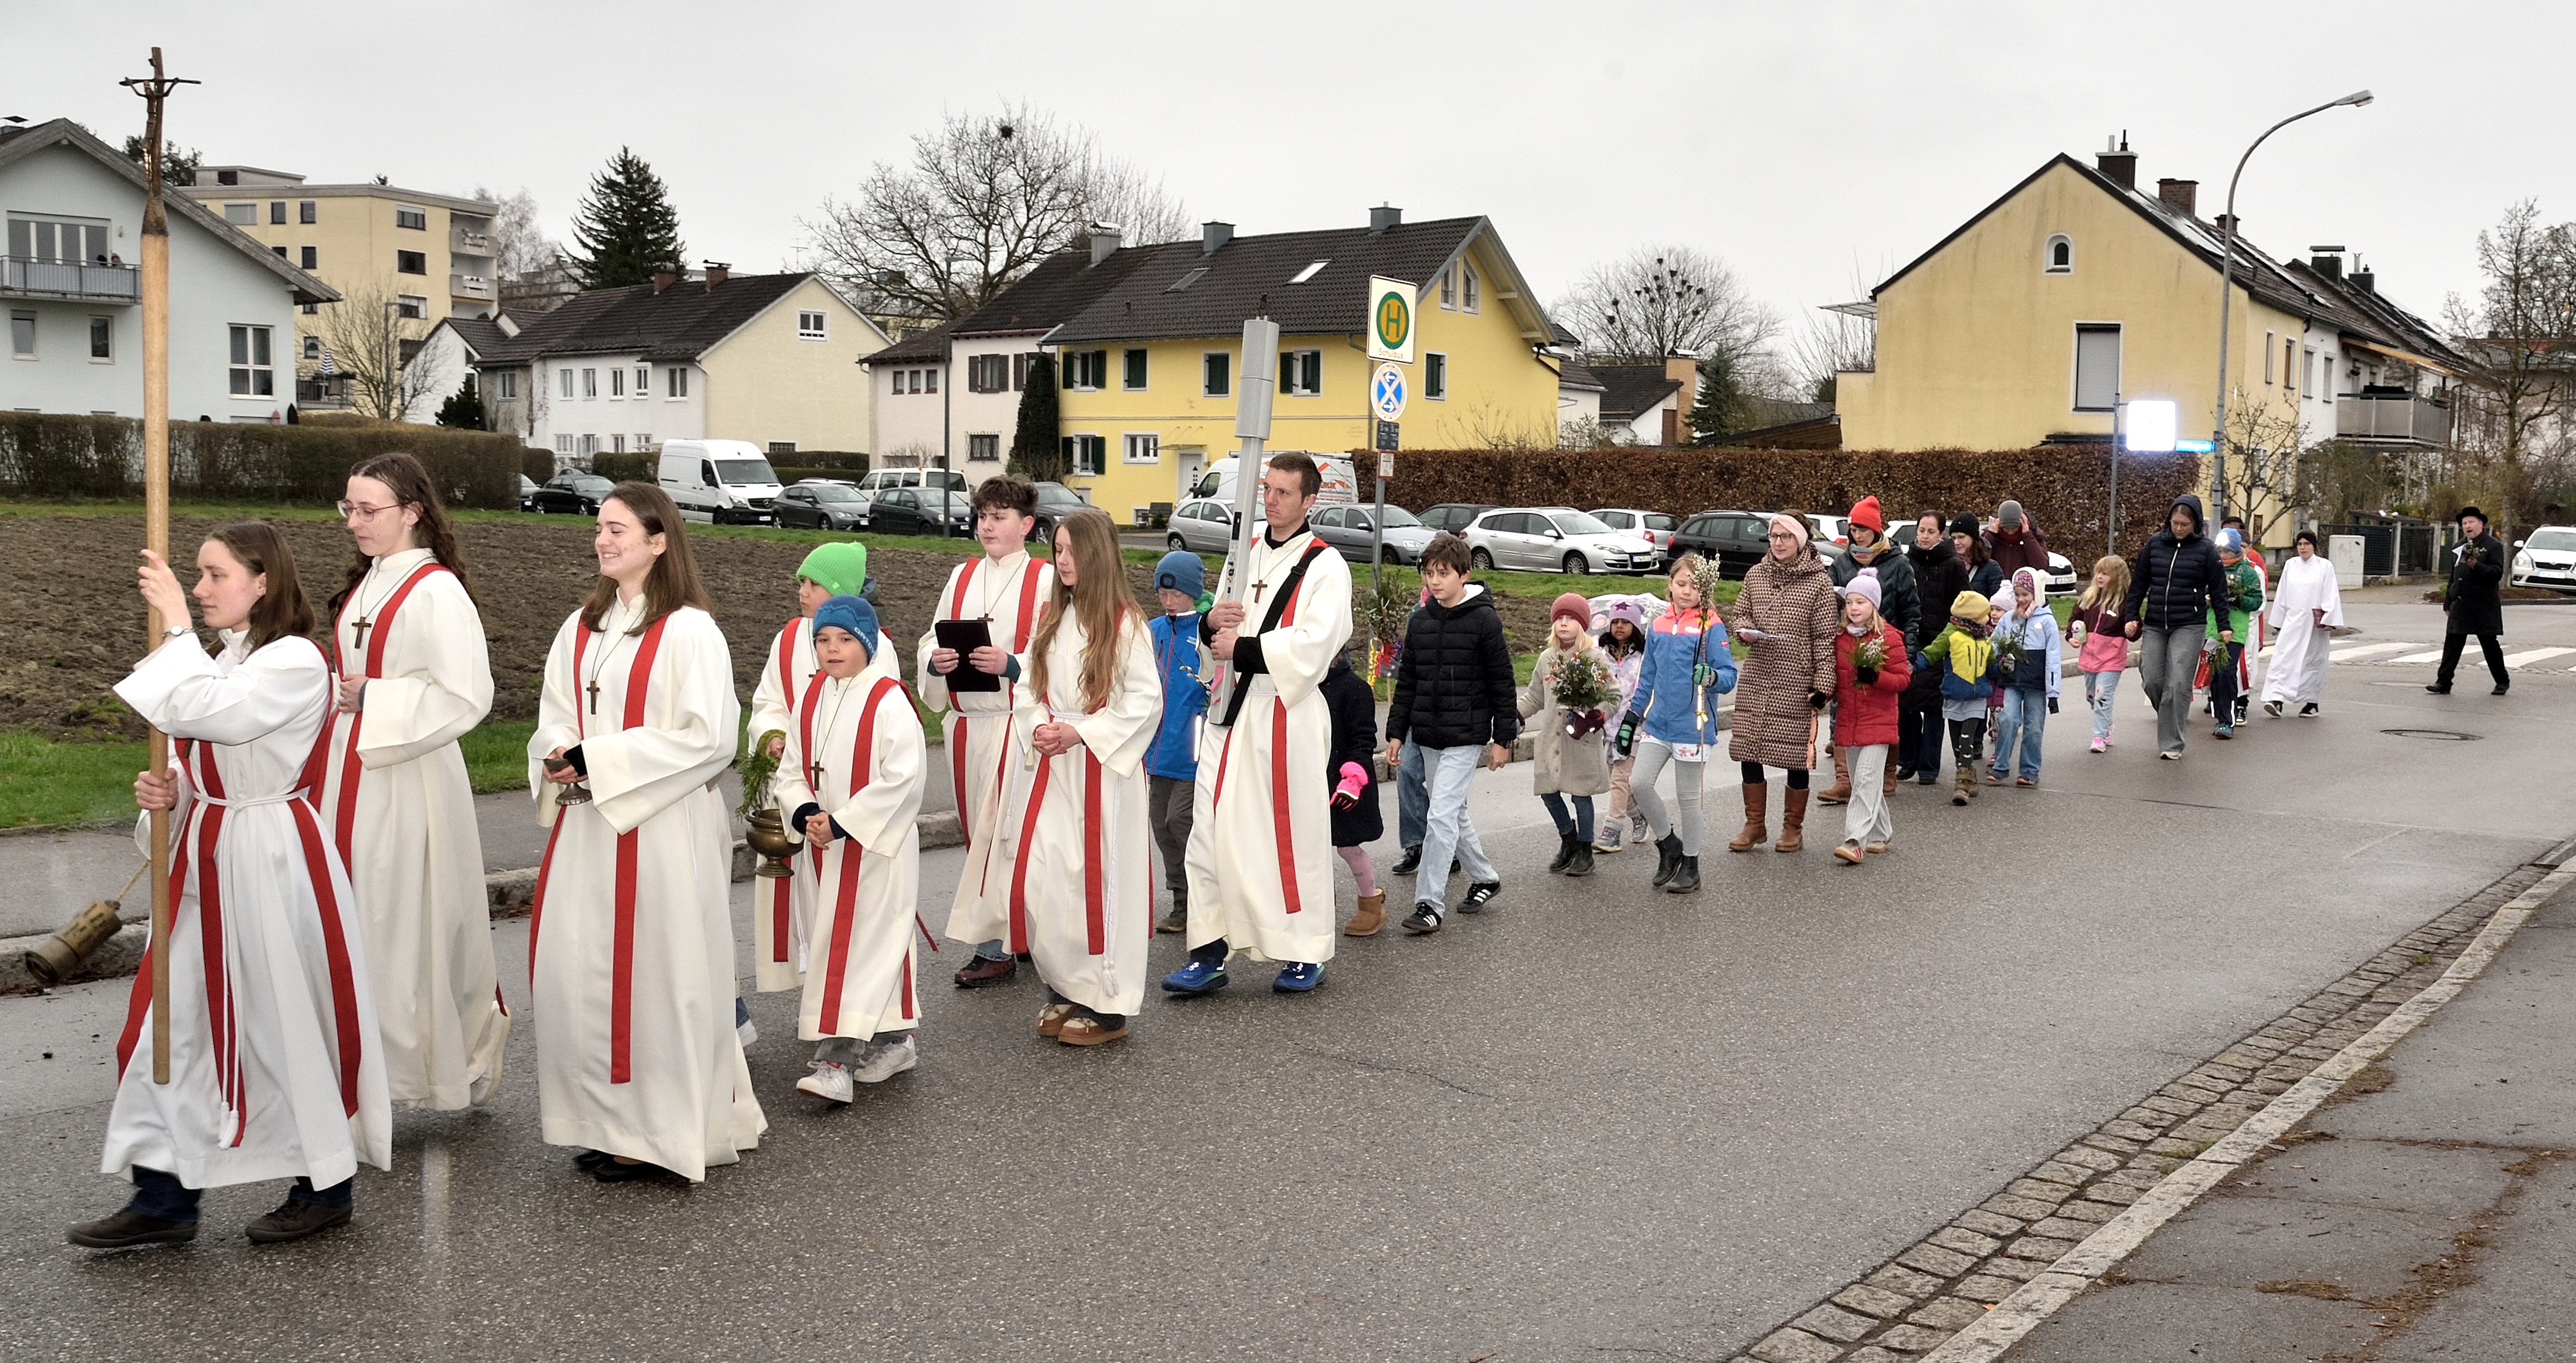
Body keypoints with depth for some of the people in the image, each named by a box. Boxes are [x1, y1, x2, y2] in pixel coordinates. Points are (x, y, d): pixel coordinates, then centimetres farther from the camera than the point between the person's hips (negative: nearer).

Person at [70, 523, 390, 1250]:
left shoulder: (295, 663, -15)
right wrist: (169, 793, -2)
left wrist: (176, 625, -18)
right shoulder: (229, 661, 13)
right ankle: (165, 1196, 16)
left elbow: (199, 711, -27)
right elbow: (211, 766, 18)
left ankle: (326, 1185, 17)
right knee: (175, 1021, 8)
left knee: (287, 1024, 1)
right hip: (209, 859, 9)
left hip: (270, 862, -9)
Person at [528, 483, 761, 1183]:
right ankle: (604, 1117, 21)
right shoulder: (581, 628, 12)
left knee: (652, 974, -2)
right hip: (586, 825, 7)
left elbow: (707, 738, -16)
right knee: (576, 969, 8)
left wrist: (597, 760, -15)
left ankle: (658, 1130, 10)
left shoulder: (689, 632, -10)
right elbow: (554, 717, 18)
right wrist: (560, 756, -6)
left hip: (661, 830, -7)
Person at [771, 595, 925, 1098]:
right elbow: (792, 771, 10)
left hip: (877, 844, -7)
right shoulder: (810, 699, 7)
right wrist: (806, 813, -11)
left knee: (857, 947, -9)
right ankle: (893, 1041, 28)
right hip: (827, 845, 7)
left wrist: (842, 822, -20)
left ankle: (838, 1059, -9)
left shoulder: (889, 701, -13)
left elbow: (903, 777, -19)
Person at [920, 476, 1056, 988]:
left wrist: (1011, 662, -23)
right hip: (967, 724, 6)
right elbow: (932, 640, 16)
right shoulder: (962, 578, 13)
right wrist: (936, 662, -6)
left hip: (1019, 724, -6)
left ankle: (995, 947, -4)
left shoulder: (1045, 581, -5)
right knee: (979, 831, 10)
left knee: (1004, 831, -9)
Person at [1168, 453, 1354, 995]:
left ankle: (1305, 954, 15)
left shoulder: (1325, 566, -6)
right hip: (1230, 707, 6)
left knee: (1293, 834, 1)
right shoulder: (1245, 554, 15)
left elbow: (1315, 642, -17)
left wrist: (1243, 649, -14)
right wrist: (1212, 623, -3)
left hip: (1287, 714, -6)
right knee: (1213, 828, 3)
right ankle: (1209, 954, 10)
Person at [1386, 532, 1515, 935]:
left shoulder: (1484, 620, -9)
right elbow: (1406, 681, 13)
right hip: (1427, 736, 6)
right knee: (1455, 814, 16)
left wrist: (1503, 738, -6)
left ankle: (1429, 904, -9)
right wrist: (1396, 732, 9)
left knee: (1442, 815, -12)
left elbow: (1502, 683, -6)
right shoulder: (1420, 622, 7)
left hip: (1466, 737, -6)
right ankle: (1485, 878, 35)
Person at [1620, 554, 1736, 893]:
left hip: (1692, 723, -5)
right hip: (1658, 722, 5)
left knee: (1688, 797, 3)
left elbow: (1729, 675, -11)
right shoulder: (1658, 627, 8)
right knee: (1639, 783, -5)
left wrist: (1712, 677, -34)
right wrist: (1631, 719, 17)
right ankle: (1668, 845, 17)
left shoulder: (1711, 627, -7)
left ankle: (1690, 867, 18)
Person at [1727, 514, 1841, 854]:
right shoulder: (1755, 575, 8)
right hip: (1757, 678, 4)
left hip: (1798, 684, -4)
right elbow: (1740, 613, 20)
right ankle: (1754, 825, 18)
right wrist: (1744, 630, -4)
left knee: (1798, 755, 3)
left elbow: (1826, 638, -5)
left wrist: (1822, 685, -10)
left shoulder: (1819, 582, -4)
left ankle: (1793, 828, 18)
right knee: (1749, 751, 4)